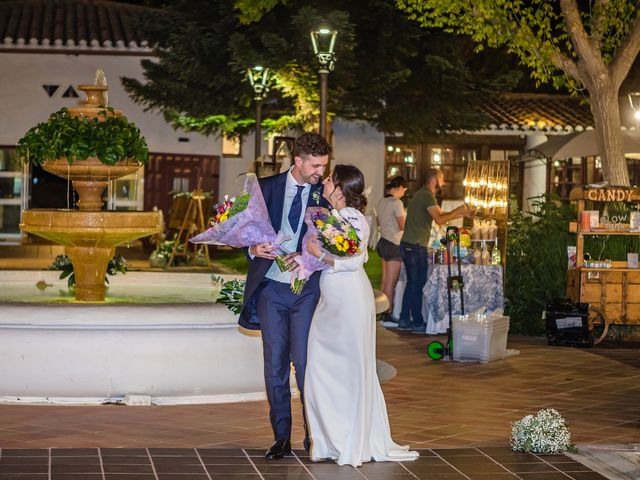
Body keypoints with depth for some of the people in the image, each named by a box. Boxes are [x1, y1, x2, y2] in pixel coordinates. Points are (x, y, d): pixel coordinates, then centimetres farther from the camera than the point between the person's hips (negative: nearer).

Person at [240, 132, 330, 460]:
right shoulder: (266, 187, 3)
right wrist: (253, 249, -15)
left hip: (307, 288, -2)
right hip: (271, 287, 2)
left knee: (304, 363, -6)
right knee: (274, 366, 5)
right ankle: (281, 438, 13)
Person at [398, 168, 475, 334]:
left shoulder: (422, 194, 18)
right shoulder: (427, 196, -14)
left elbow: (440, 214, 22)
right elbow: (439, 219, -22)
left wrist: (464, 214, 18)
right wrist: (457, 211, -9)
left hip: (408, 245, 10)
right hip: (416, 246, -10)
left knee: (412, 283, 14)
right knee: (418, 284, -4)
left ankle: (404, 320, 16)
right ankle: (418, 323, 0)